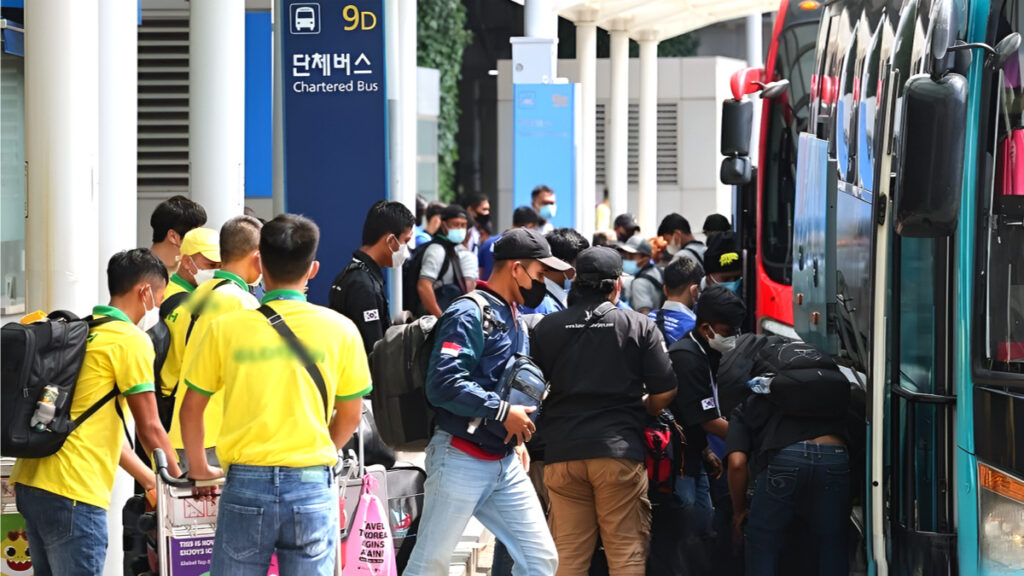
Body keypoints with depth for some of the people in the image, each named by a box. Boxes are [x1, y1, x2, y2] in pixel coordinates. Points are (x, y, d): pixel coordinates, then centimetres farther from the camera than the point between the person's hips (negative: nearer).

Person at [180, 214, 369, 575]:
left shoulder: (226, 328, -1)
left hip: (246, 482, 0)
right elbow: (350, 416, 9)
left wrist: (199, 468, 21)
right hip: (312, 488, 0)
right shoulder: (340, 330, -1)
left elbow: (191, 408, 7)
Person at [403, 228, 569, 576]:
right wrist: (503, 412, -23)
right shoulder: (470, 315, -13)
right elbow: (443, 384, -25)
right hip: (461, 459, -9)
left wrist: (517, 438, 13)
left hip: (506, 462, 9)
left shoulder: (514, 319, 16)